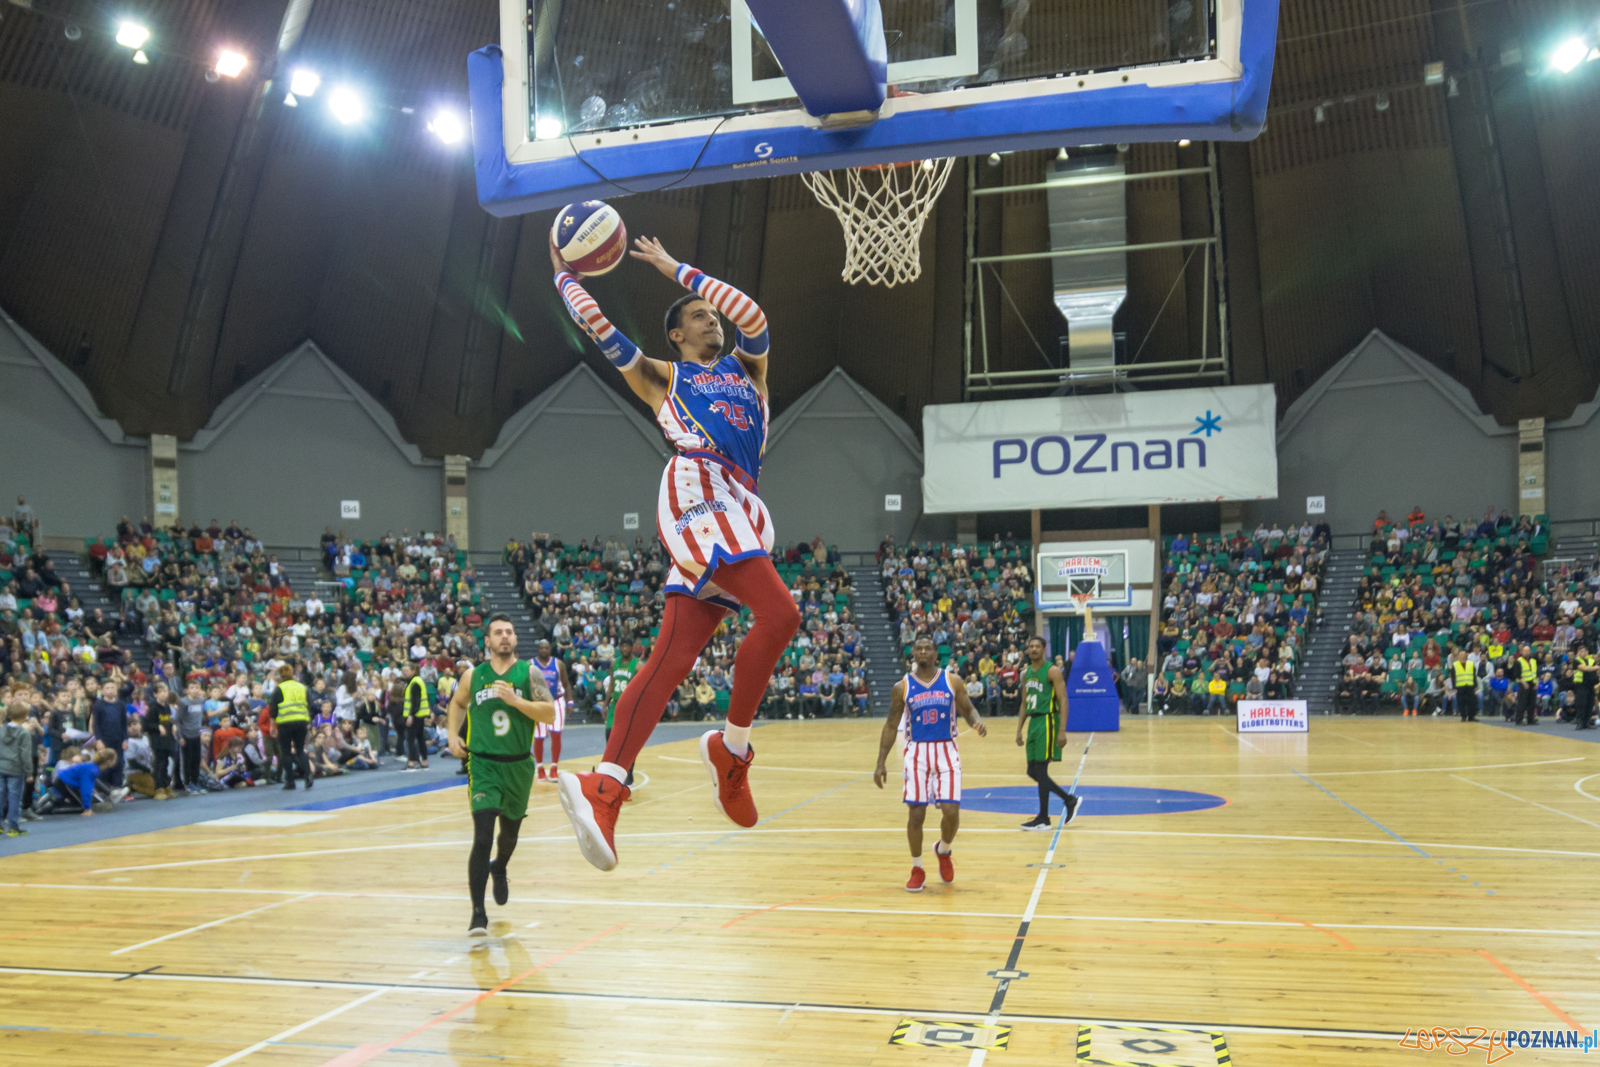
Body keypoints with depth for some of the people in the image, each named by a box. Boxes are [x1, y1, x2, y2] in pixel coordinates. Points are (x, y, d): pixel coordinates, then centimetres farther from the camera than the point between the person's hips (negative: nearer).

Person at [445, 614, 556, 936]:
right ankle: (478, 912, -8)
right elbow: (457, 703, 21)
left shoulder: (530, 674, -3)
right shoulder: (473, 675, 1)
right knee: (482, 838, -14)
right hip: (483, 764, -1)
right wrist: (452, 733, 7)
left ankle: (499, 869, 54)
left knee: (510, 832, 20)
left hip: (519, 766, 1)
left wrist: (514, 700, -22)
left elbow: (550, 714, -13)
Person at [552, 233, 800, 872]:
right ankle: (731, 749, -11)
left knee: (672, 657, -6)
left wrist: (676, 269, 20)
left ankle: (606, 786, -11)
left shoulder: (745, 369, 30)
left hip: (738, 508, 5)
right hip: (697, 492, -5)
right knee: (778, 613, -24)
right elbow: (596, 324, 16)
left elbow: (753, 316, 13)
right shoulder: (660, 377, 19)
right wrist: (563, 273, 29)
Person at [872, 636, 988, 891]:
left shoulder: (952, 681, 1)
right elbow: (891, 725, 6)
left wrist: (977, 722, -18)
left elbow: (968, 710, 7)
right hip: (917, 753, 0)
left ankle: (943, 851, 24)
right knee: (915, 814, -2)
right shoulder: (902, 687, 1)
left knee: (951, 811, -9)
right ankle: (917, 869, 17)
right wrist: (880, 763, 1)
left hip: (946, 752, 0)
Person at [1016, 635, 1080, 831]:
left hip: (1047, 721, -8)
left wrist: (1062, 731, -20)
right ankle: (1070, 800, 23)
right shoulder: (1026, 673, 14)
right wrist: (1019, 730, 14)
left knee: (1040, 770, -8)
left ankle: (1043, 819, 1)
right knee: (1033, 771, 8)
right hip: (1033, 722, 8)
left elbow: (1063, 701, -13)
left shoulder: (1052, 671, -9)